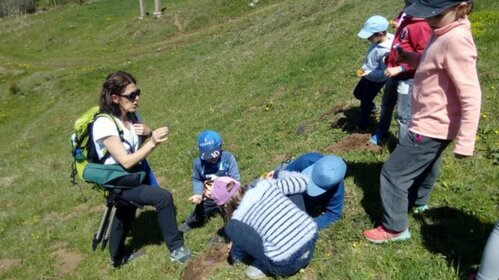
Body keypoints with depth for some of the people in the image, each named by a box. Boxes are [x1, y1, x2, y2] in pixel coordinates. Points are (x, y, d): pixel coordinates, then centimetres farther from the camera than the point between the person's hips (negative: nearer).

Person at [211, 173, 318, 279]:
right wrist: (279, 174, 32)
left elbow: (237, 256, 17)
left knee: (231, 227, 0)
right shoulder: (266, 185, 6)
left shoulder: (238, 217, 2)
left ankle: (264, 265, 9)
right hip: (311, 243, 5)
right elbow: (302, 181, 15)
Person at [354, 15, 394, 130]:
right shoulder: (378, 40, -11)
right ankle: (371, 107, 52)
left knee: (365, 102, 12)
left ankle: (362, 123, 36)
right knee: (357, 93, 27)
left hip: (376, 81, -8)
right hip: (367, 76, 8)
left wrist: (368, 72, -35)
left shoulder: (386, 51, -35)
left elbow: (384, 72, -30)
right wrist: (365, 68, 6)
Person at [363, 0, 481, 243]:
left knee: (393, 173, 0)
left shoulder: (456, 40, -28)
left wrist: (465, 143, -27)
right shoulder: (443, 33, 0)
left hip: (431, 127, -10)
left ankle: (394, 228, 17)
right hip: (431, 122, 10)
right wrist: (409, 57, 0)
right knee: (425, 166, 31)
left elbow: (471, 96, -28)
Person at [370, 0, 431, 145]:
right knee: (386, 107, 23)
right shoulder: (405, 18, 9)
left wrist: (400, 68, -25)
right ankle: (380, 135, 43)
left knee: (404, 115, -2)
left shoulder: (421, 25, -20)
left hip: (407, 78, -9)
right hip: (394, 74, 9)